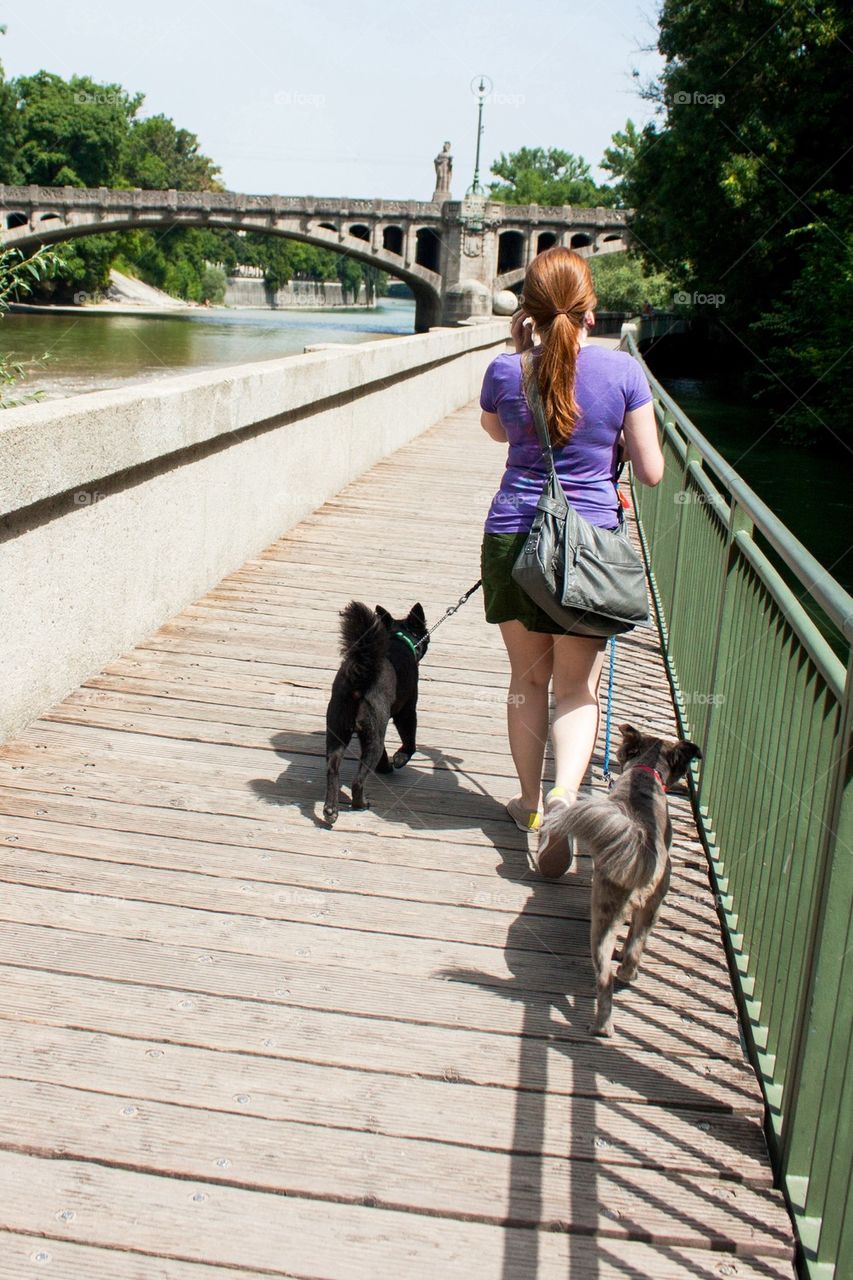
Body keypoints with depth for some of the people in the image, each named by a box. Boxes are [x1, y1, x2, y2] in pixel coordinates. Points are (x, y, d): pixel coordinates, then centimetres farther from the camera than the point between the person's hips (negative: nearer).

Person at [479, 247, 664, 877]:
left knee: (528, 678, 17)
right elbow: (651, 472, -3)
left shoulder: (506, 371, -4)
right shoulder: (623, 369, -7)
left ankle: (531, 803, 29)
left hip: (513, 538, 1)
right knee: (578, 689, 8)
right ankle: (564, 795, -15)